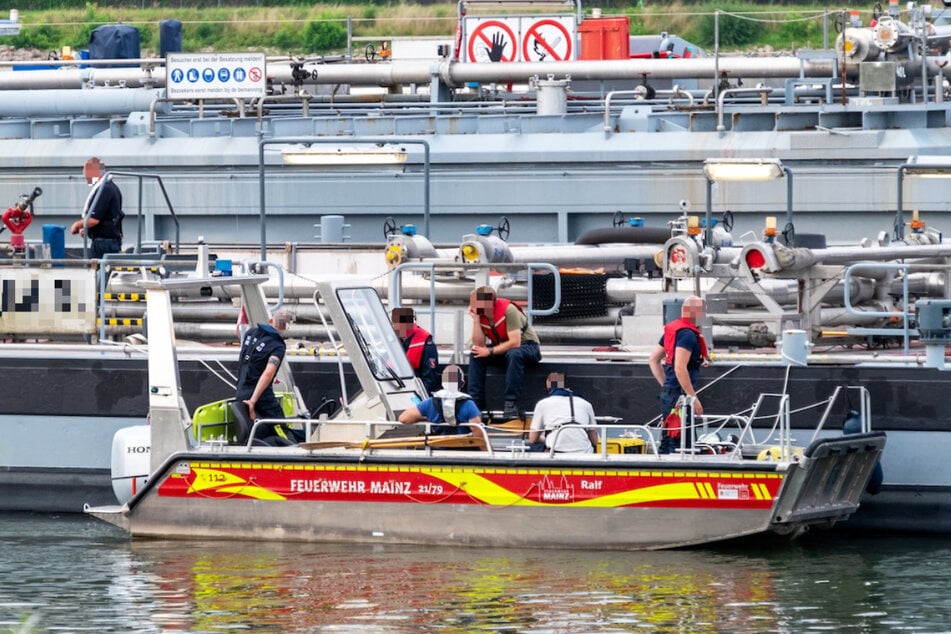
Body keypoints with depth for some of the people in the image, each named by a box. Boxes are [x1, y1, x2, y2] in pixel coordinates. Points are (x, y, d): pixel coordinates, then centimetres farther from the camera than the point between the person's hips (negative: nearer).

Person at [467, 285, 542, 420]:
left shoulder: (508, 309, -25)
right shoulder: (481, 314, -6)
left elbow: (515, 343, -29)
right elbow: (479, 345, -14)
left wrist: (490, 351, -28)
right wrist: (475, 319, -21)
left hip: (528, 345, -6)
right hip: (503, 349, 6)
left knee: (513, 354, -39)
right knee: (475, 356, -15)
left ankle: (511, 403, -38)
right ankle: (476, 402, -16)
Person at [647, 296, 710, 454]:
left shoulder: (671, 329, 14)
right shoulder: (688, 334, -15)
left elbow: (653, 360, 20)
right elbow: (680, 368, -23)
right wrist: (693, 397, -20)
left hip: (668, 392, 10)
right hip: (680, 393, -10)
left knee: (667, 441, 14)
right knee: (681, 444, -10)